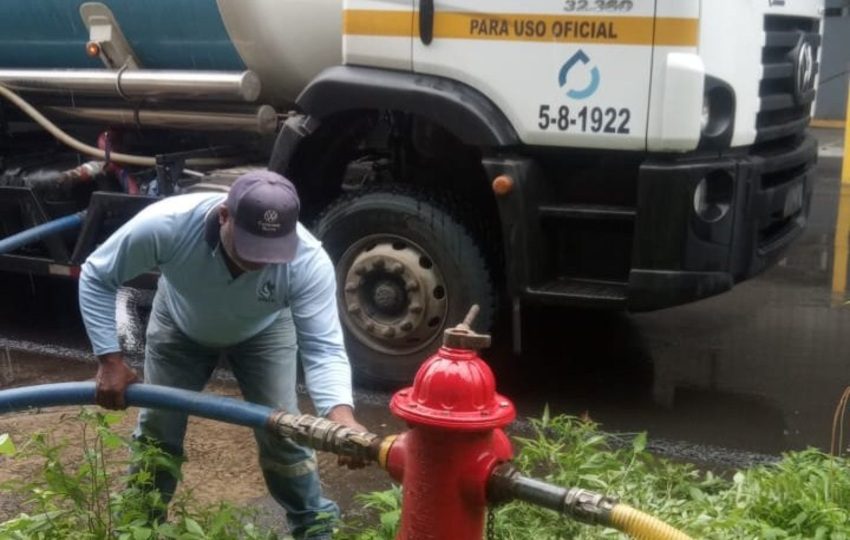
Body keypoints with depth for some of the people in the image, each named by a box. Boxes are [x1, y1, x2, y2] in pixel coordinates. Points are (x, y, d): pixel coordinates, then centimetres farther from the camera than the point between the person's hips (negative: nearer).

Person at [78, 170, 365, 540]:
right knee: (157, 431, 5)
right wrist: (110, 360, -30)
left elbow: (323, 348, -39)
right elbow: (96, 277, -25)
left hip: (264, 331, 0)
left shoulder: (309, 262, -40)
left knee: (281, 430, -5)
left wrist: (342, 417, -57)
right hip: (180, 327, 1)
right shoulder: (166, 225, -41)